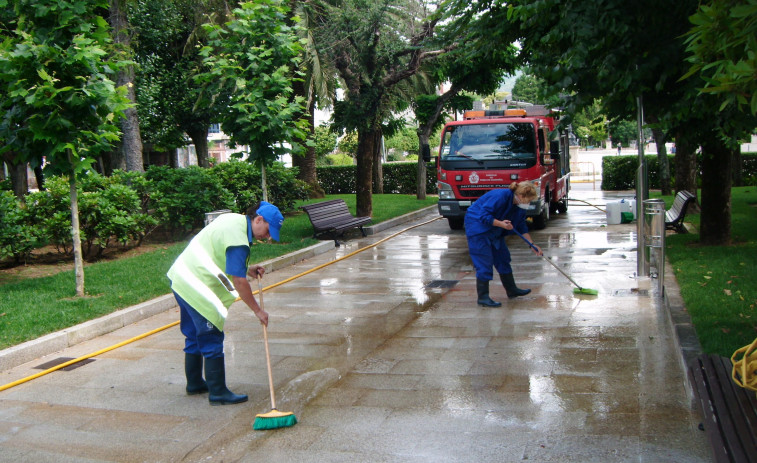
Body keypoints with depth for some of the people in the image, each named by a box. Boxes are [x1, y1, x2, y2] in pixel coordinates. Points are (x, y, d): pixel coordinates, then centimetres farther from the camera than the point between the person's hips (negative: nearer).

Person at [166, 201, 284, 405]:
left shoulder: (233, 219, 7)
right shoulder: (238, 239, -23)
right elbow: (239, 281, -22)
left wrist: (247, 268, 11)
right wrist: (257, 310, -13)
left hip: (182, 278, 11)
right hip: (197, 288, -11)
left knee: (194, 335, 21)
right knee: (212, 341, -3)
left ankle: (194, 383, 34)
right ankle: (218, 393, 4)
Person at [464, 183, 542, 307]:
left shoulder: (519, 206, -1)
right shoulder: (501, 196, -29)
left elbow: (522, 227, 10)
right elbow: (484, 215, -29)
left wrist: (532, 244, 5)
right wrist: (501, 223, -37)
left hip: (494, 231, 9)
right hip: (478, 228, -9)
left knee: (503, 258, 14)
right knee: (484, 262, -11)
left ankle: (512, 290, 27)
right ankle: (483, 297, -6)